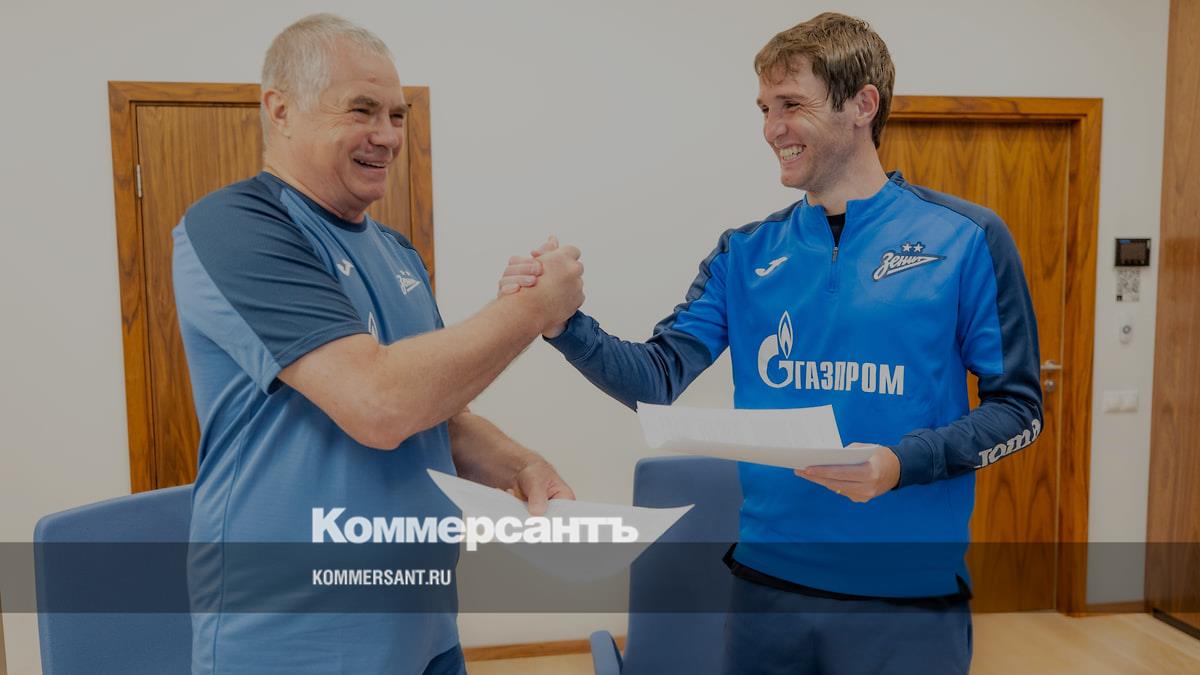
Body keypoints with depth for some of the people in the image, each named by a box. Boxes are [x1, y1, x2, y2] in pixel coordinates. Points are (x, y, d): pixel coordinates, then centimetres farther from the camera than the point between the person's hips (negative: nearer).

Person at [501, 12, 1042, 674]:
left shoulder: (965, 239, -6)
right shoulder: (746, 253, 2)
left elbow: (1017, 407, -4)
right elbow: (658, 379, -4)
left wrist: (904, 462, -20)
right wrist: (563, 323, -20)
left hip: (909, 592, -2)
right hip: (766, 582, 3)